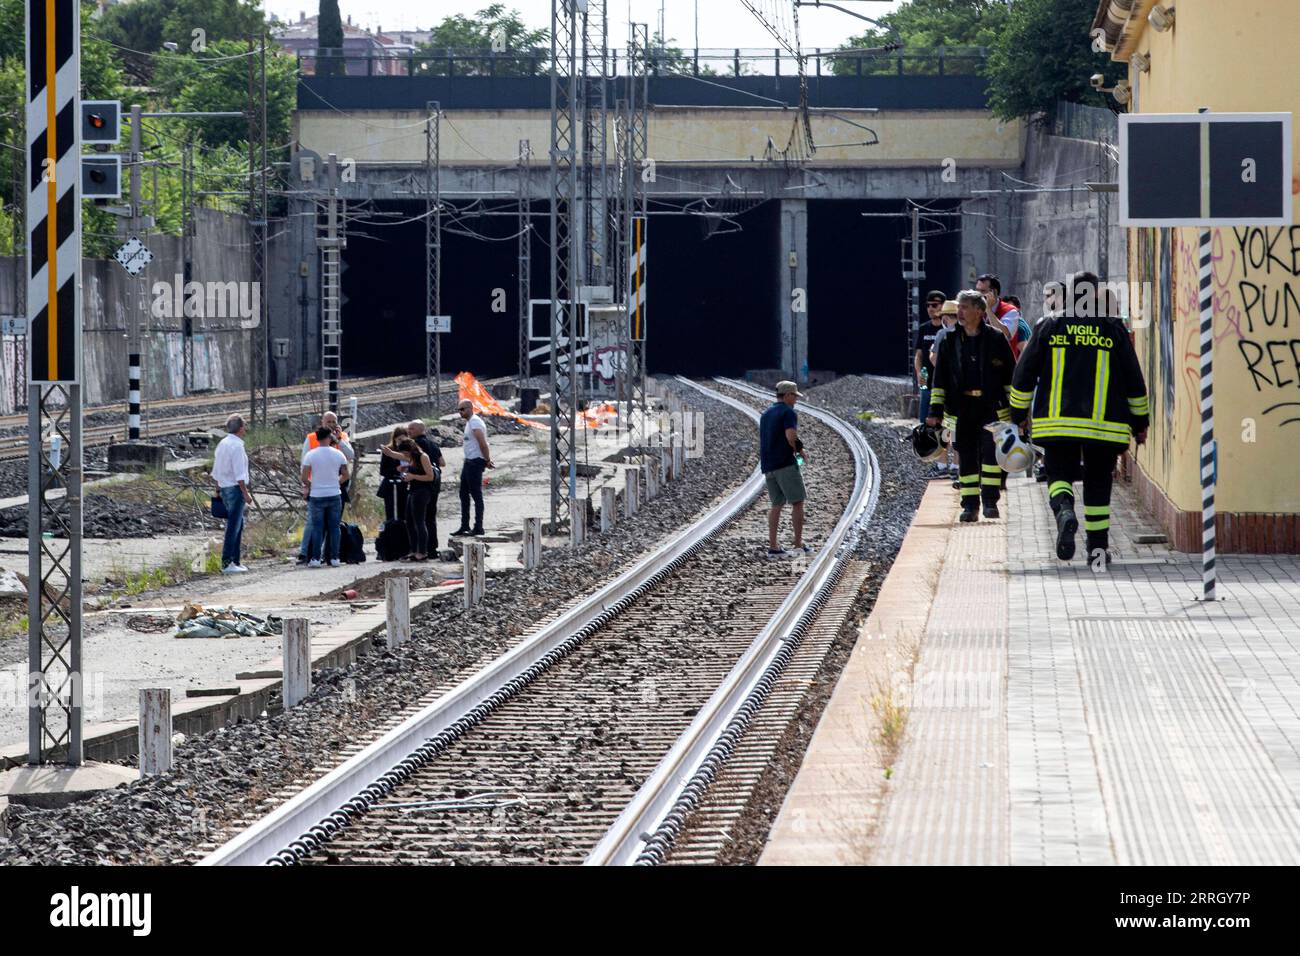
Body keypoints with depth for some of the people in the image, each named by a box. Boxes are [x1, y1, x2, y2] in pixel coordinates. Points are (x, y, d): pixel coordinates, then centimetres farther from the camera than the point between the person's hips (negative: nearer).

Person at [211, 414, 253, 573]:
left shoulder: (222, 444, 12)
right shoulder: (237, 446, -15)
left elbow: (216, 471, 18)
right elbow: (239, 474, -19)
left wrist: (218, 490, 24)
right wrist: (246, 493, -15)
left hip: (224, 488, 9)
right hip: (235, 488, -9)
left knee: (238, 524, 17)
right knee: (233, 527, -6)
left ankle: (235, 561, 21)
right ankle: (227, 564, -7)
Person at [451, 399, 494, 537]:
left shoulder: (474, 422, -16)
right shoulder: (469, 422, 17)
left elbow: (483, 443, -23)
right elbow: (483, 443, 18)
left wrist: (487, 460, -18)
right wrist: (488, 459, 10)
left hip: (475, 462, -11)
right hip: (468, 462, 11)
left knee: (476, 495, -6)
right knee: (464, 494, 14)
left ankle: (478, 527, -3)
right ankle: (464, 526, 20)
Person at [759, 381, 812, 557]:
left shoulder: (766, 414, 19)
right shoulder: (789, 412, -7)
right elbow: (791, 437, -22)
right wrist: (801, 451, -3)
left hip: (768, 465, 8)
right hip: (785, 463, -8)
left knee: (777, 505, 10)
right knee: (797, 502, 1)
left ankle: (772, 546, 2)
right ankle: (798, 543, -1)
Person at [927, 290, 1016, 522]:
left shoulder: (996, 339, 1)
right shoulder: (949, 341, 8)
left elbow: (1011, 376, 5)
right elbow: (940, 379, 10)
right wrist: (936, 411, 4)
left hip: (992, 407, -3)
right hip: (961, 409, 3)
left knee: (991, 452, -11)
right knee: (966, 457, 4)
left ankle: (990, 501, -3)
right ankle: (970, 505, 10)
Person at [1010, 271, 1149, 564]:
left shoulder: (1049, 327, 4)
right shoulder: (1114, 329, 3)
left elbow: (1024, 373, 6)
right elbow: (1134, 380, 6)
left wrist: (1019, 414, 16)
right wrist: (1140, 422, 15)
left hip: (1056, 423, 0)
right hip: (1105, 423, 0)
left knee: (1059, 474, 6)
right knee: (1097, 483, 11)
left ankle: (1064, 510, -27)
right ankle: (1098, 548, 12)